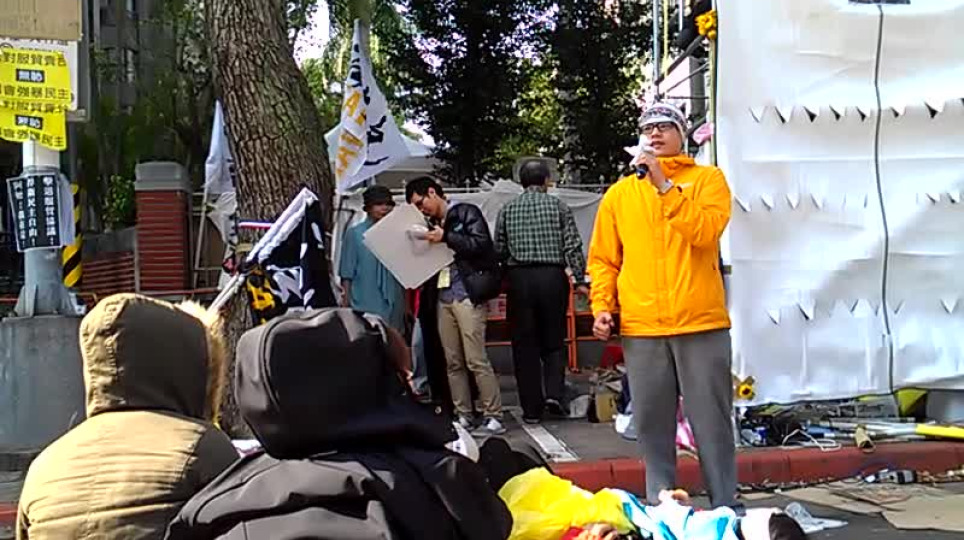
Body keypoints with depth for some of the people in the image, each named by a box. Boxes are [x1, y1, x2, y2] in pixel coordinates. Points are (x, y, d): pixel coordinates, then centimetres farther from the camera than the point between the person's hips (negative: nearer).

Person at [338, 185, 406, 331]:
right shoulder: (355, 234, -1)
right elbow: (347, 275, 0)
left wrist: (407, 307, 13)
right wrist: (346, 305, -4)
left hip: (394, 309, 3)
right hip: (365, 308, -3)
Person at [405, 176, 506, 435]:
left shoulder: (467, 213, 2)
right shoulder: (433, 224, 19)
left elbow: (481, 243, -10)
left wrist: (446, 237, -15)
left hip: (467, 295, -7)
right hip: (443, 297, 7)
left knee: (476, 360, -9)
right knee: (453, 363, 6)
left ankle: (494, 417, -4)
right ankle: (462, 415, 12)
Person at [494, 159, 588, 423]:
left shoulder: (508, 209, 6)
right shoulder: (558, 206, 3)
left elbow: (499, 250, 5)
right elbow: (573, 246, -3)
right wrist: (579, 280, 1)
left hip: (519, 278, 1)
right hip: (553, 276, 0)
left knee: (524, 345, 6)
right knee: (553, 341, 13)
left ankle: (532, 409, 8)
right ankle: (554, 394, -4)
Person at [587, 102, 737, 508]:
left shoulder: (708, 179, 6)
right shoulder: (619, 193, 13)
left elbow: (705, 232, -13)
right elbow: (603, 259, 12)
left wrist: (664, 184, -14)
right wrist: (602, 306, -2)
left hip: (701, 322, -2)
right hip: (640, 327, 2)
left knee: (712, 421, 3)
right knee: (652, 423, 6)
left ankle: (725, 509, 14)